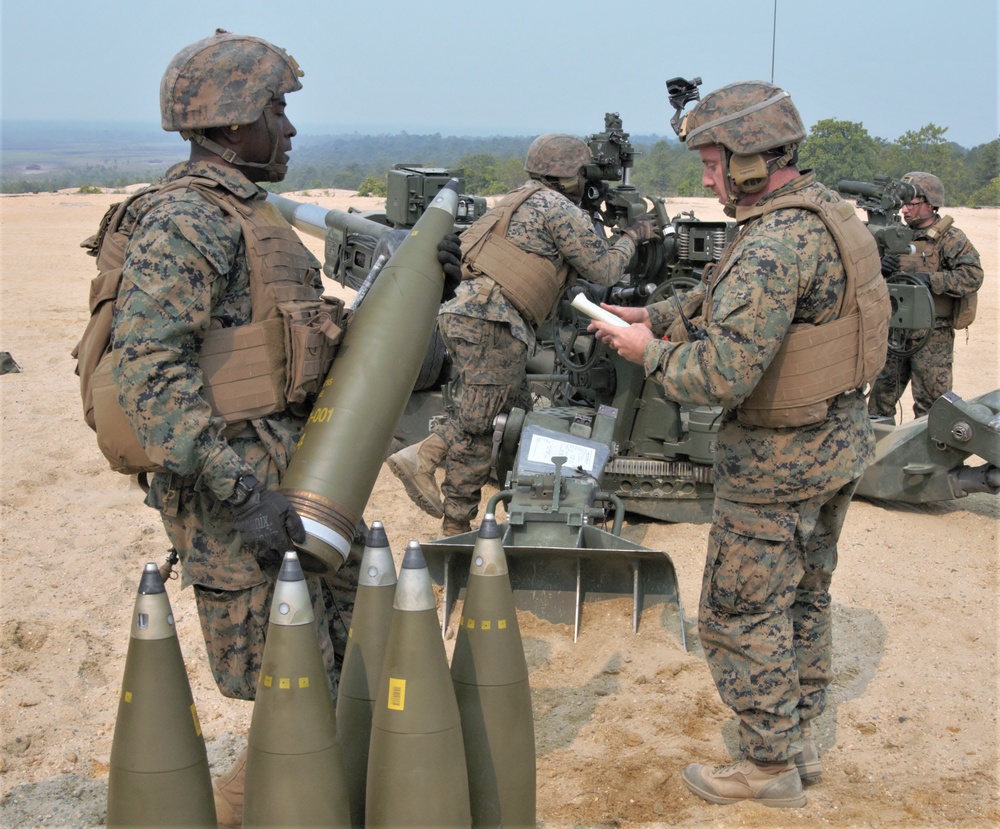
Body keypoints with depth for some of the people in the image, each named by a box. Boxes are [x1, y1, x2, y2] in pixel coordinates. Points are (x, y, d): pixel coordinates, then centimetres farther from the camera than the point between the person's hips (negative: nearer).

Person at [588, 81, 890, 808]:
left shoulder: (776, 243, -27)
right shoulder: (826, 212, 5)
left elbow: (722, 372, -34)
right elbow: (740, 307, 15)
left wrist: (649, 352, -16)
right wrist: (654, 316, 7)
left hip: (780, 460, -10)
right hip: (840, 440, 10)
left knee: (740, 615, 5)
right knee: (803, 597, 21)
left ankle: (770, 767, 18)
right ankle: (799, 741, 35)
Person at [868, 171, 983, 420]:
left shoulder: (950, 239, -9)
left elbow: (972, 276, -20)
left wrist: (929, 280, -26)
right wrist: (879, 267, -10)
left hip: (932, 337, -7)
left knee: (930, 403, 1)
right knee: (882, 391, 14)